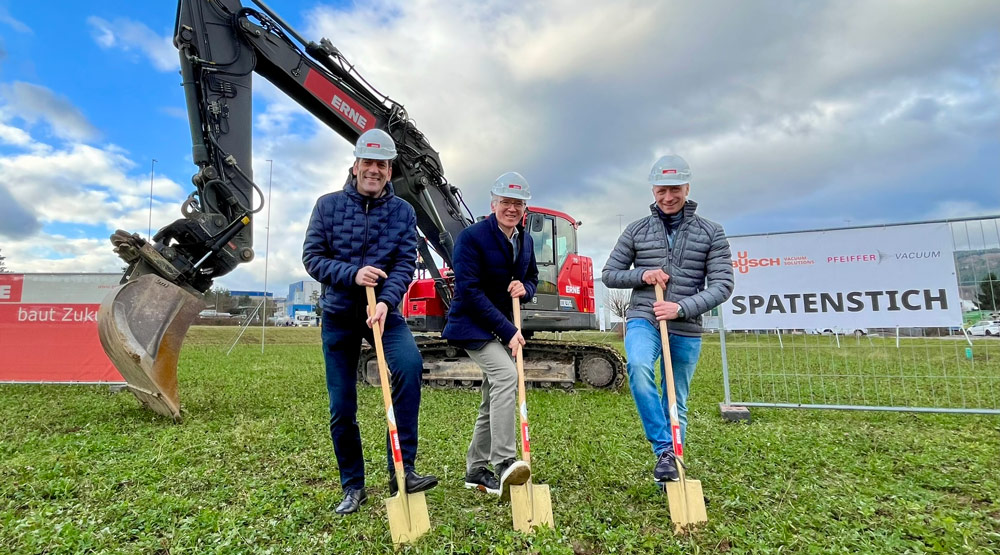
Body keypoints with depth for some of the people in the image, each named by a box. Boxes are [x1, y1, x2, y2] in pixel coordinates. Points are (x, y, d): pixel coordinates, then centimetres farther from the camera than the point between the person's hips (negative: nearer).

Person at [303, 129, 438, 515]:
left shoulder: (403, 212, -2)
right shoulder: (328, 205, -1)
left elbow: (405, 264, -9)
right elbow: (312, 257, -4)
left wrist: (386, 301, -26)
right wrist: (352, 274, -21)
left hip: (384, 310, 0)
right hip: (338, 314, 1)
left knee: (410, 363, -30)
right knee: (341, 406, 5)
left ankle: (401, 470, -18)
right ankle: (353, 487, 24)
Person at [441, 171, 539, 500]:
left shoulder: (525, 240, 6)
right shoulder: (471, 237, -16)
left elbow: (532, 277, 17)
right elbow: (470, 291, -20)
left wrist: (525, 288, -10)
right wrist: (507, 331, -22)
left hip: (505, 328, 8)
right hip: (473, 325, -7)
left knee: (494, 400, 10)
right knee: (506, 375, -29)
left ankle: (476, 471, 24)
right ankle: (504, 462, -24)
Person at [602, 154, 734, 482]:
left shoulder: (711, 233, 3)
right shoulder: (637, 230, 6)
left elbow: (722, 285, -4)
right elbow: (609, 275, 9)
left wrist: (682, 308, -18)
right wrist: (642, 275, -10)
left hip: (686, 329, 1)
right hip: (643, 319, 0)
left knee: (677, 404, 9)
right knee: (639, 366, -32)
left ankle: (671, 471, 27)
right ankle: (664, 450, -18)